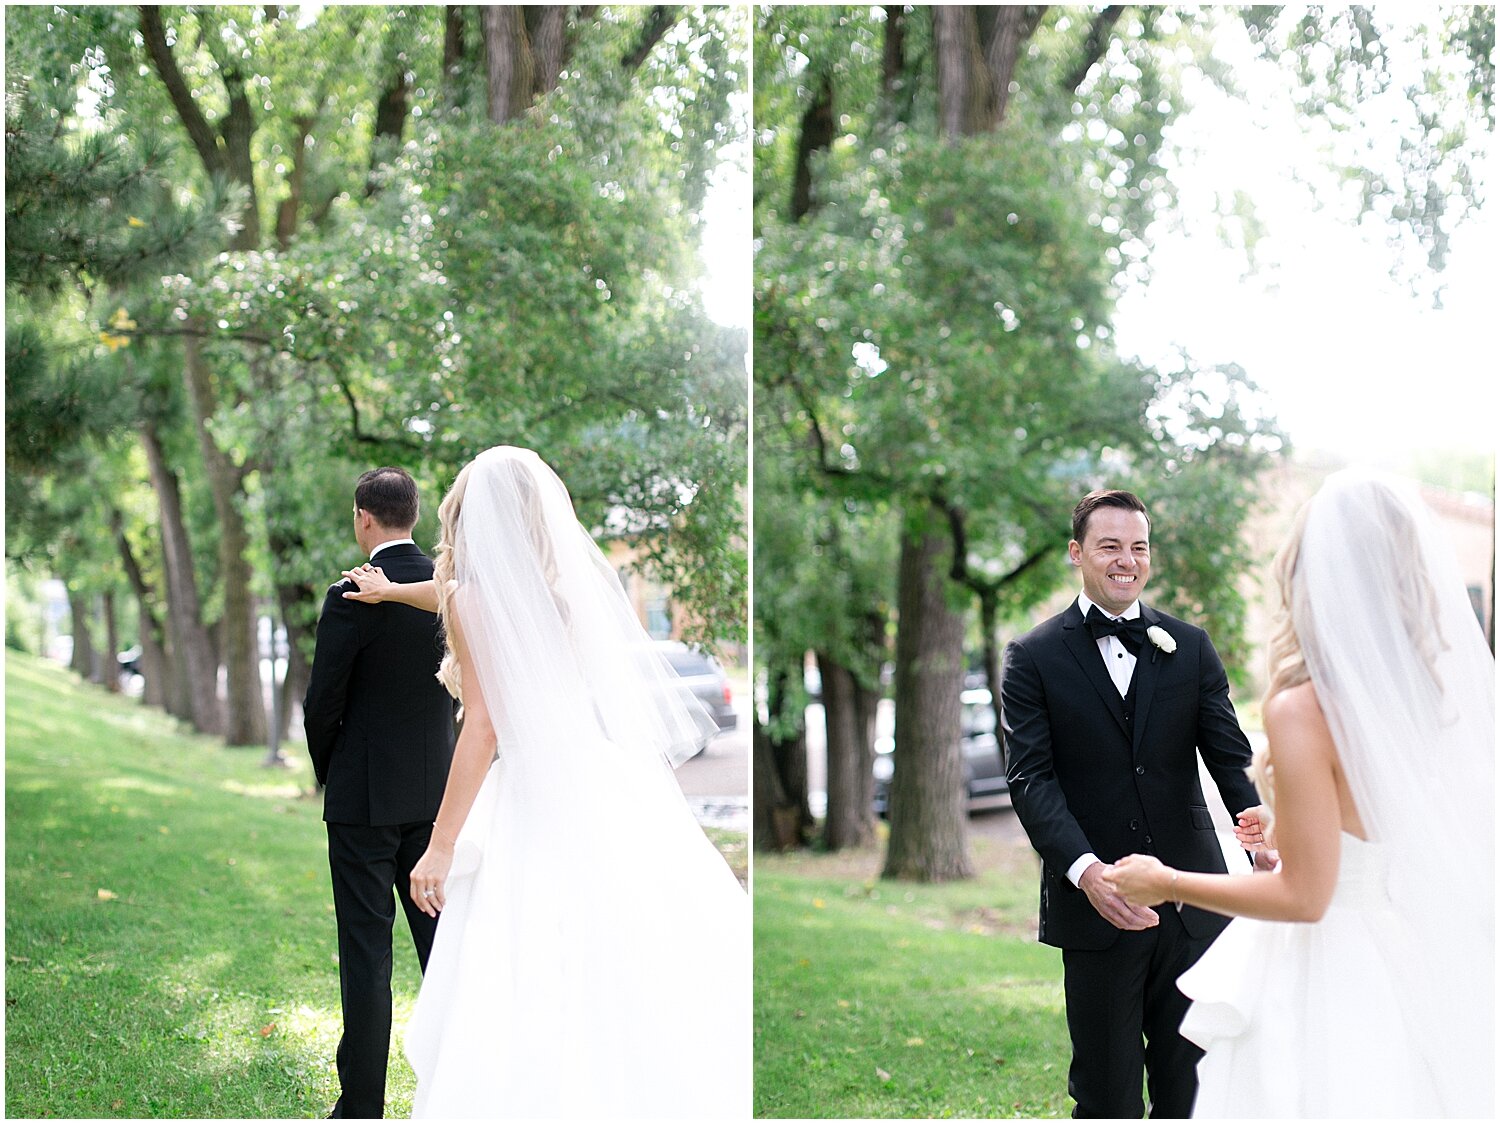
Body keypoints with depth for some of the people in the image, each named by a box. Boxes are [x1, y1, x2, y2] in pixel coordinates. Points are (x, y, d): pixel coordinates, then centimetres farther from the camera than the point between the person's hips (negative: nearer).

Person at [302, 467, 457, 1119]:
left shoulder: (352, 597, -15)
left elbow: (322, 702, -11)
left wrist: (327, 772, 6)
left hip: (365, 795, -5)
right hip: (436, 789, 6)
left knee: (366, 951, 0)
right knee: (441, 937, 13)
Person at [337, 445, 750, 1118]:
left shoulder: (476, 596, -3)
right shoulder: (576, 573, 14)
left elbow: (483, 728, -9)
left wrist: (442, 844, -5)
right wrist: (392, 591, 49)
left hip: (543, 804, -6)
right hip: (626, 787, 6)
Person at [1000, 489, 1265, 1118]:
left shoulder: (1190, 646, 7)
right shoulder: (1034, 658, -1)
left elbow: (1230, 754, -1)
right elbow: (1031, 778, -10)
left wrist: (1263, 834, -23)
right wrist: (1085, 870, -27)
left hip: (1191, 901, 3)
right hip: (1094, 903, -2)